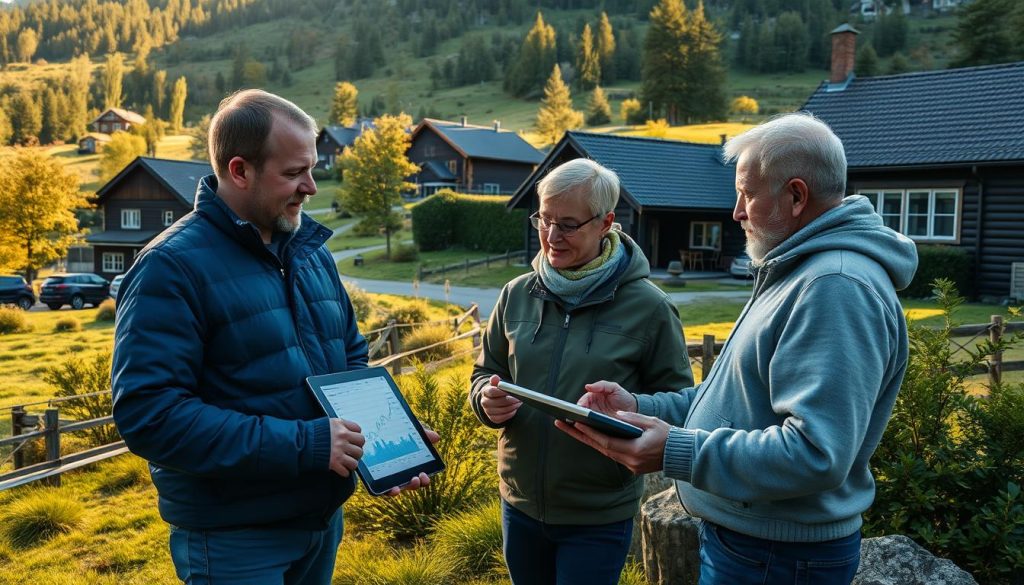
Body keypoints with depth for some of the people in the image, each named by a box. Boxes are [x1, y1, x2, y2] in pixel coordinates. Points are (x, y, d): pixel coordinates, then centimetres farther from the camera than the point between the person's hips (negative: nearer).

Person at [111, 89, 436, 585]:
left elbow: (351, 361, 13)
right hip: (233, 538, -7)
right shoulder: (173, 267, -17)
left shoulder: (311, 251, 5)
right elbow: (147, 414, -25)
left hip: (323, 517, 7)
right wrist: (301, 444, -28)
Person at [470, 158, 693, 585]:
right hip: (520, 503, 4)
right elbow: (485, 374, 10)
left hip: (599, 517, -4)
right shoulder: (517, 295, 0)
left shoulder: (648, 306, -11)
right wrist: (488, 399, -12)